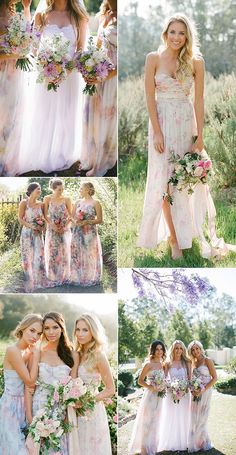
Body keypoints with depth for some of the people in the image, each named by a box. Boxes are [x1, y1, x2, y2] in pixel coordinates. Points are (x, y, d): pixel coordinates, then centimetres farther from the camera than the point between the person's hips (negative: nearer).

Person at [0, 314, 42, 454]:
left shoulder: (29, 351, 6)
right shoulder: (13, 350, -19)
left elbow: (32, 381, 2)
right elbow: (30, 381, -18)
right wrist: (36, 355, -14)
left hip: (23, 405, 8)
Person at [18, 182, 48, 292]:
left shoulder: (40, 204, 6)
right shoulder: (24, 203, -5)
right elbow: (20, 219, -7)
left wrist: (41, 226, -6)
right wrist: (31, 226, -18)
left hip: (38, 233, 3)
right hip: (27, 233, -3)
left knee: (39, 256, -3)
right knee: (28, 257, 1)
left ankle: (39, 282, 4)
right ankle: (29, 283, 7)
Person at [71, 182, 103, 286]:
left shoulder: (95, 203, -3)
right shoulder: (78, 202, 10)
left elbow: (100, 220, -4)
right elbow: (72, 216, 15)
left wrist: (87, 222, -15)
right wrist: (75, 221, -7)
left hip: (90, 233, -4)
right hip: (78, 232, 4)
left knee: (90, 255, -4)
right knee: (77, 255, 2)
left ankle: (90, 278, 6)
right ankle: (78, 277, 11)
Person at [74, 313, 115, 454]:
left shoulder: (98, 356, -13)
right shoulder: (79, 354, 5)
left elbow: (110, 390, -10)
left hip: (92, 411, -6)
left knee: (93, 448, 5)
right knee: (79, 448, 12)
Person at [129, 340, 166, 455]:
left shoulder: (163, 365, 9)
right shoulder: (148, 364, -9)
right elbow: (140, 381, -8)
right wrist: (150, 387, -20)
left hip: (159, 397, 6)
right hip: (150, 395, -6)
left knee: (155, 423, 13)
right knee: (147, 422, -1)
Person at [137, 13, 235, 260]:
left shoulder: (195, 62, -1)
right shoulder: (154, 59, -4)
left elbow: (199, 100, -1)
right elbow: (150, 97, -5)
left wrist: (199, 136, -6)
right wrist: (157, 132, -11)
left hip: (186, 122, 1)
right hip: (162, 121, -1)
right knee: (163, 180, -1)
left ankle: (179, 233, 21)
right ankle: (174, 237, 8)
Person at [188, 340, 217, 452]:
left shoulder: (207, 361, -7)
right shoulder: (192, 363, 10)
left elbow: (214, 378, -10)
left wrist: (203, 390, -17)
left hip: (205, 392, -6)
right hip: (195, 393, 6)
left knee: (201, 419, -2)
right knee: (194, 418, 7)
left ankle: (202, 443, 10)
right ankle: (196, 442, 19)